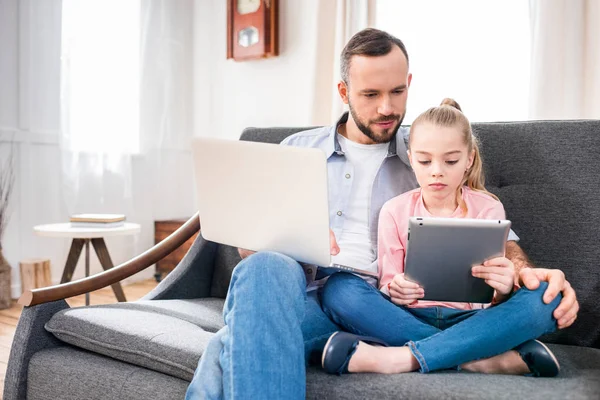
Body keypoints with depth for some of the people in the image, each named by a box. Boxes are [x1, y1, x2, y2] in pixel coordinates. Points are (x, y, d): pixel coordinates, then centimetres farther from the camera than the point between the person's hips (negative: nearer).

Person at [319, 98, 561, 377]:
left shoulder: (488, 208, 3)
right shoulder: (394, 211, 3)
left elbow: (494, 297, 0)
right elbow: (388, 282, 2)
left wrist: (502, 290, -25)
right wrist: (395, 290, -23)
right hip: (409, 316, 0)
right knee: (339, 288, -26)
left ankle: (402, 357, -34)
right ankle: (483, 360, -31)